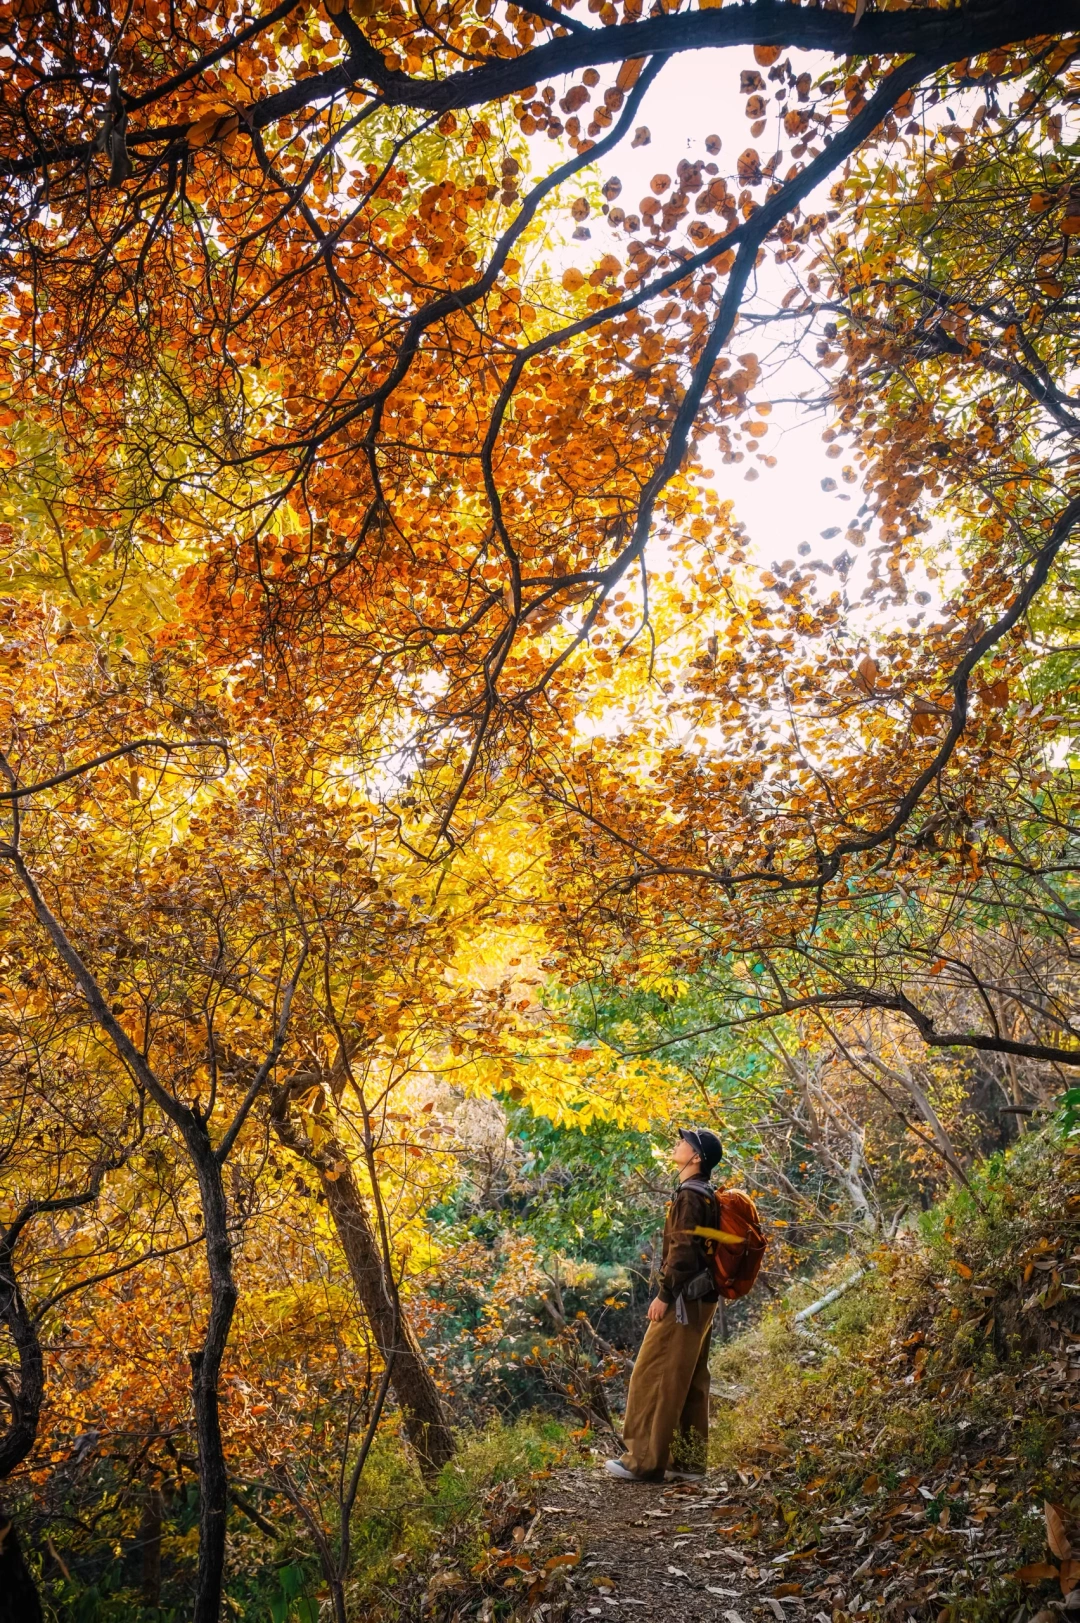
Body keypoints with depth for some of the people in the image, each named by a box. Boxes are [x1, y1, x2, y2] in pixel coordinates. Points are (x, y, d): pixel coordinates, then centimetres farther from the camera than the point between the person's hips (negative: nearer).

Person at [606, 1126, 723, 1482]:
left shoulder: (690, 1196, -17)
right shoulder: (702, 1195, 13)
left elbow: (683, 1252, -22)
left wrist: (664, 1295, -17)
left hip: (684, 1301, -10)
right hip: (700, 1300, 10)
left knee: (654, 1378, -3)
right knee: (688, 1383, 13)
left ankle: (644, 1460, 2)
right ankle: (688, 1460, 19)